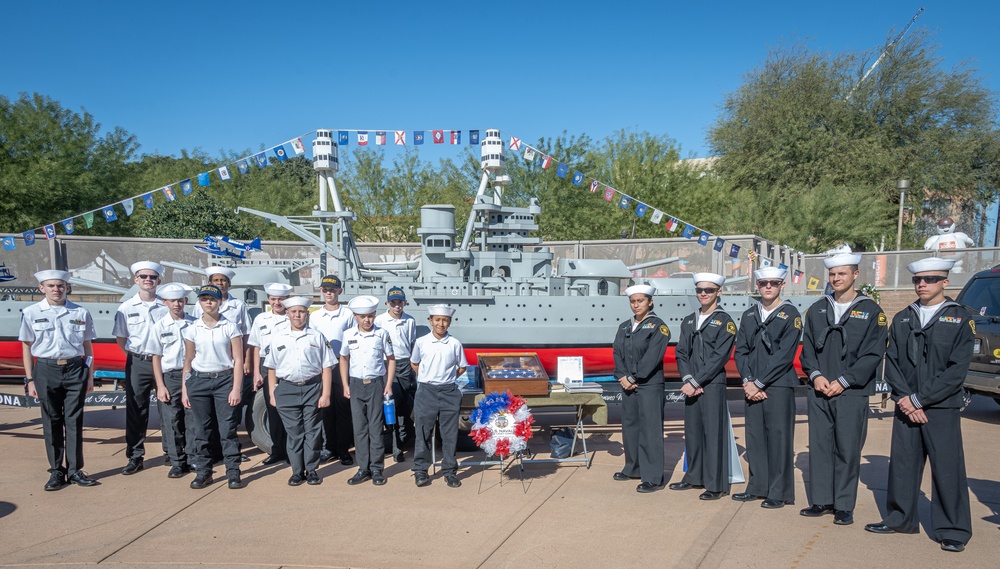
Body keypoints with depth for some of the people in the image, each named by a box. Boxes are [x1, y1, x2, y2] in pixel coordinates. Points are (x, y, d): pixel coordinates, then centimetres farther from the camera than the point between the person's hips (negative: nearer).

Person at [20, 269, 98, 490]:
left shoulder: (80, 313, 4)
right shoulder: (31, 313, 3)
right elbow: (27, 347, 5)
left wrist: (90, 376, 7)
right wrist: (30, 379, 3)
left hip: (75, 369, 0)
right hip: (46, 370, 0)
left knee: (74, 420, 3)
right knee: (52, 422, 7)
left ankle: (75, 470, 12)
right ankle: (56, 470, 17)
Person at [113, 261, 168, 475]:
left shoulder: (166, 306, 1)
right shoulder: (127, 307, 3)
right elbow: (120, 339, 10)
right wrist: (136, 356, 5)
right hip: (137, 363, 1)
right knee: (135, 409, 4)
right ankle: (135, 456, 12)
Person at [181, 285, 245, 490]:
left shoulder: (230, 327, -1)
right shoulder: (192, 329, 7)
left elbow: (238, 360, -2)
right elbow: (188, 361, 11)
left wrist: (236, 389, -8)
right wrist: (184, 390, 7)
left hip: (225, 379, -2)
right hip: (199, 380, 2)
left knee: (227, 428, -2)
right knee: (202, 429, 7)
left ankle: (233, 472, 6)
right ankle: (203, 472, 18)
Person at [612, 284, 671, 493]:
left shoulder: (658, 326, -6)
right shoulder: (624, 327, 13)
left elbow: (652, 357, -14)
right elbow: (617, 353, 8)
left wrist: (632, 378, -14)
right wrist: (622, 376, -7)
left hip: (650, 386, -7)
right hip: (628, 385, 7)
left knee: (650, 430, -4)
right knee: (629, 427, 15)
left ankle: (653, 478, 3)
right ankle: (633, 469, 29)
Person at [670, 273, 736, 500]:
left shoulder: (724, 321, -4)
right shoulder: (688, 321, 13)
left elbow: (719, 357, -11)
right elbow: (681, 353, 8)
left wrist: (696, 382, -14)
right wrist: (687, 379, -8)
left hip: (712, 385, -5)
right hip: (691, 385, 6)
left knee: (713, 432, -2)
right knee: (692, 431, 11)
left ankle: (716, 484, 6)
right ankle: (694, 477, 24)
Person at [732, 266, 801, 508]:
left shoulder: (790, 315, -3)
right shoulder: (749, 315, 13)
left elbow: (784, 355, -11)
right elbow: (740, 351, 9)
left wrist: (759, 383, -13)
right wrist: (748, 381, -5)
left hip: (779, 386, -5)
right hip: (752, 386, 5)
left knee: (778, 438, -1)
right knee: (755, 437, 9)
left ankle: (779, 493, 9)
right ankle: (757, 487, 20)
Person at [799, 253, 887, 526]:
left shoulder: (871, 311, 0)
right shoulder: (817, 309, 11)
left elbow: (873, 354, -5)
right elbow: (807, 347, 11)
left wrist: (843, 381, -12)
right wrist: (816, 375, -5)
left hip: (851, 393, -3)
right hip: (818, 391, 4)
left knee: (847, 450, 2)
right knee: (819, 447, 7)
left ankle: (844, 506, 12)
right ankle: (821, 500, 18)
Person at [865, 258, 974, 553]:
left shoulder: (960, 318, -2)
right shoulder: (902, 319, 11)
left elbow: (957, 370, -9)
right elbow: (891, 362, 7)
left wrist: (919, 399, -13)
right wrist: (904, 398, -7)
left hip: (942, 408, -4)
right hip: (906, 406, 4)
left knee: (947, 469, 0)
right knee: (901, 465, 9)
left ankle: (953, 531, 14)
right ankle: (900, 520, 23)